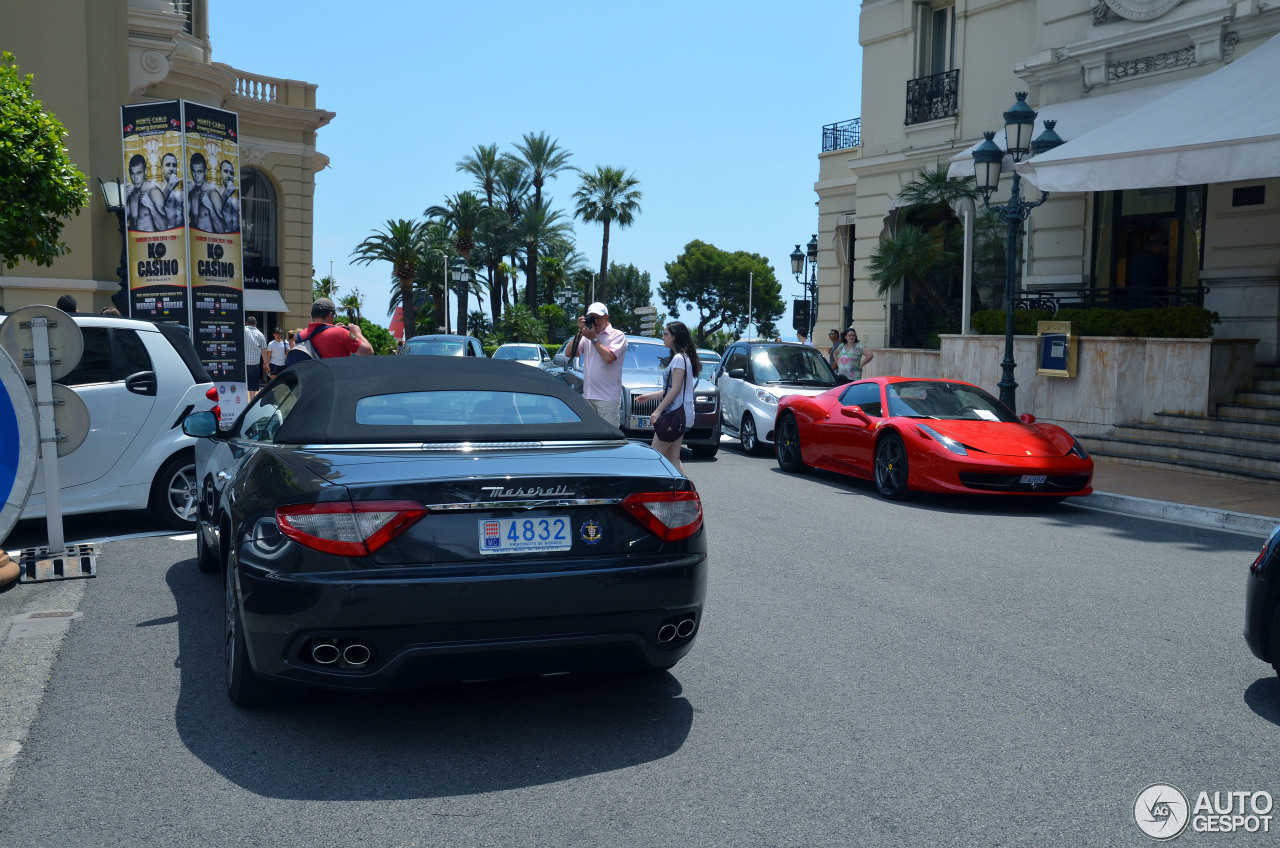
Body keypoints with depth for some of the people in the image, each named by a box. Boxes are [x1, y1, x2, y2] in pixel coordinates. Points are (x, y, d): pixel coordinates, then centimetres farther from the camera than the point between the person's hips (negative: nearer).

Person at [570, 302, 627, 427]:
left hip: (608, 398, -6)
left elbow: (609, 358, -16)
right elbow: (570, 354, 9)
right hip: (587, 395, 6)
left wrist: (594, 338, -6)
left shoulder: (617, 335, -1)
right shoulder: (586, 336, 18)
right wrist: (580, 332, 2)